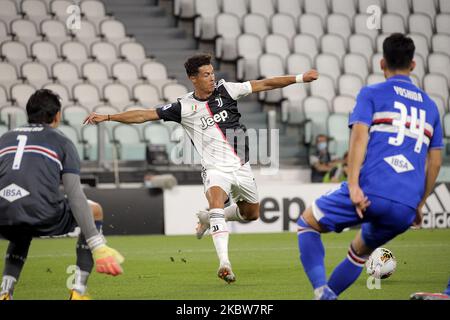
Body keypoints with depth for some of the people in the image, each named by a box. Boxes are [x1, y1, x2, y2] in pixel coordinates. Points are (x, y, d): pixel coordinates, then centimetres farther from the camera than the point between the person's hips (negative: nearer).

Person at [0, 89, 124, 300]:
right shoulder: (61, 142, 14)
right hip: (43, 218, -4)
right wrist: (97, 246, -1)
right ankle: (78, 292, 16)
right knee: (94, 211, 24)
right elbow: (75, 196, 2)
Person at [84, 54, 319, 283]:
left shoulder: (226, 90, -1)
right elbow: (144, 115, -5)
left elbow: (263, 84, 1)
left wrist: (300, 78, -2)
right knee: (216, 201, -32)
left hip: (241, 167, 4)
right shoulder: (183, 106, -6)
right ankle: (224, 262, -40)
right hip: (215, 168, -4)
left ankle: (209, 219, 42)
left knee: (252, 213, 15)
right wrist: (106, 117, -10)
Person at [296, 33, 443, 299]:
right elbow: (434, 162, 23)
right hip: (406, 208, 5)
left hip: (370, 191, -5)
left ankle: (321, 290, -5)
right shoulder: (430, 106, 23)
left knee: (307, 223, 15)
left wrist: (354, 185, -16)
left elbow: (360, 135, -8)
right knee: (360, 251, 30)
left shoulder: (371, 94, 9)